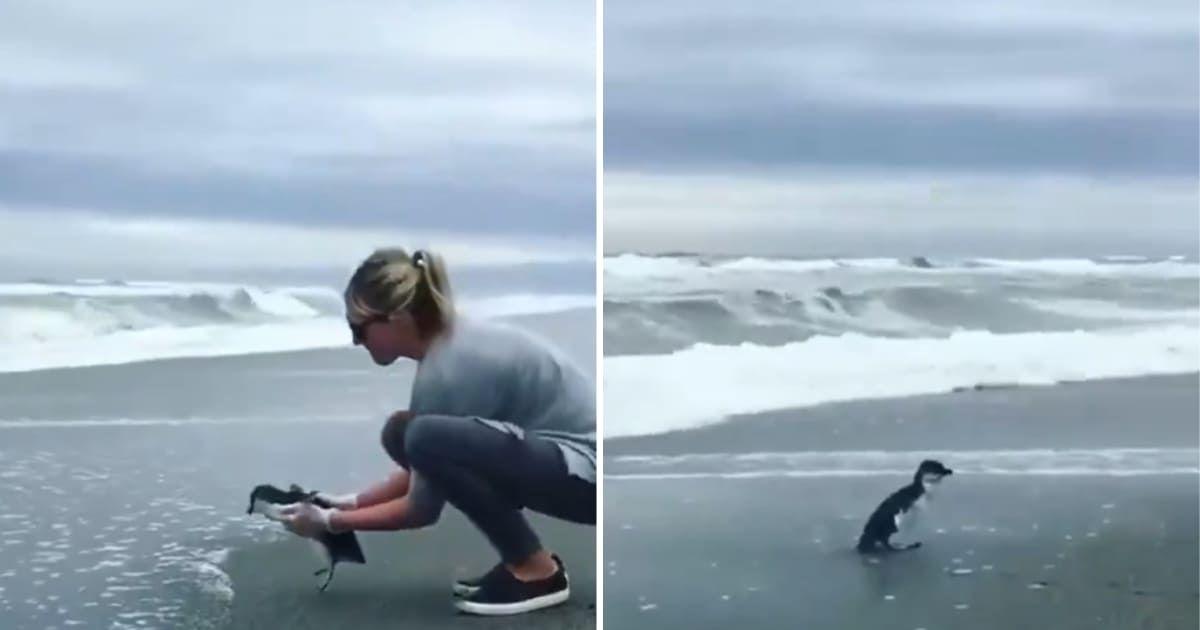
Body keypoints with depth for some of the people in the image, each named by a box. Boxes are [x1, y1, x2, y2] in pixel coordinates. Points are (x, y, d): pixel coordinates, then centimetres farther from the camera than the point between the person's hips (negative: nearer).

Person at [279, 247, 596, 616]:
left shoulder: (447, 369, -21)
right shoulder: (450, 341, 5)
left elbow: (422, 509, -12)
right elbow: (422, 468, 17)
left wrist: (329, 521, -2)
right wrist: (352, 501, 12)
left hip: (589, 473, -10)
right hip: (561, 453, 10)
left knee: (427, 437, -27)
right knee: (401, 434, 8)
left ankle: (537, 573, -10)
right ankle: (527, 558, 8)